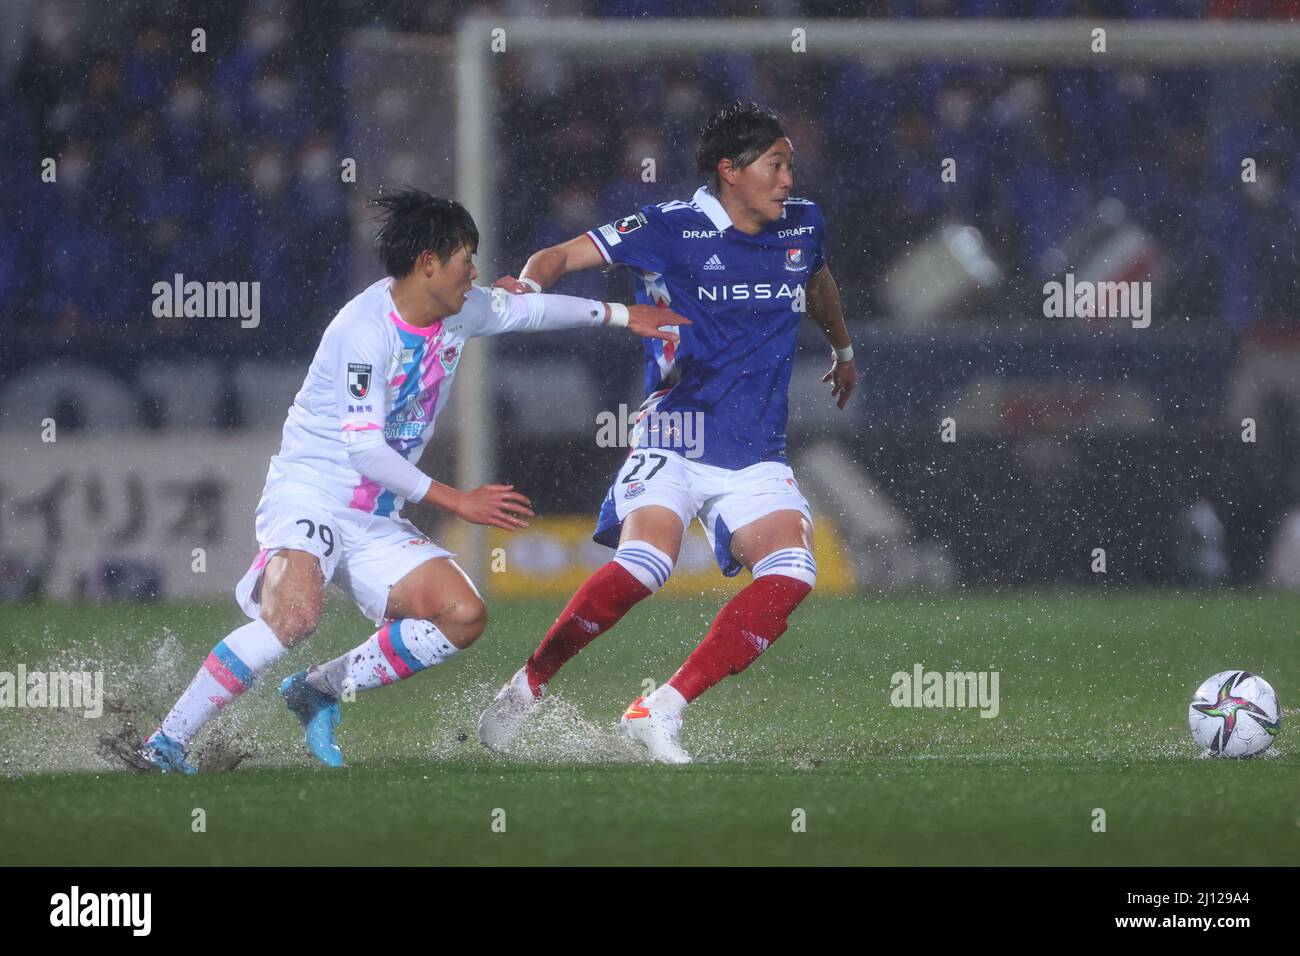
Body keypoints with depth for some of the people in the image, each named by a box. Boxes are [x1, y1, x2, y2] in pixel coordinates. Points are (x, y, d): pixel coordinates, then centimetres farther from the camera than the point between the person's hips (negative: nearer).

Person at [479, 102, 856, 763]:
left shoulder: (803, 227, 9)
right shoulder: (672, 229, -6)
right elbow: (561, 256, -7)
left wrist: (843, 348, 51)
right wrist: (526, 286, -30)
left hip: (757, 458, 5)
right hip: (673, 440, -5)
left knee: (790, 574, -20)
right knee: (646, 563, -29)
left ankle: (662, 709, -17)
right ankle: (526, 689, -10)